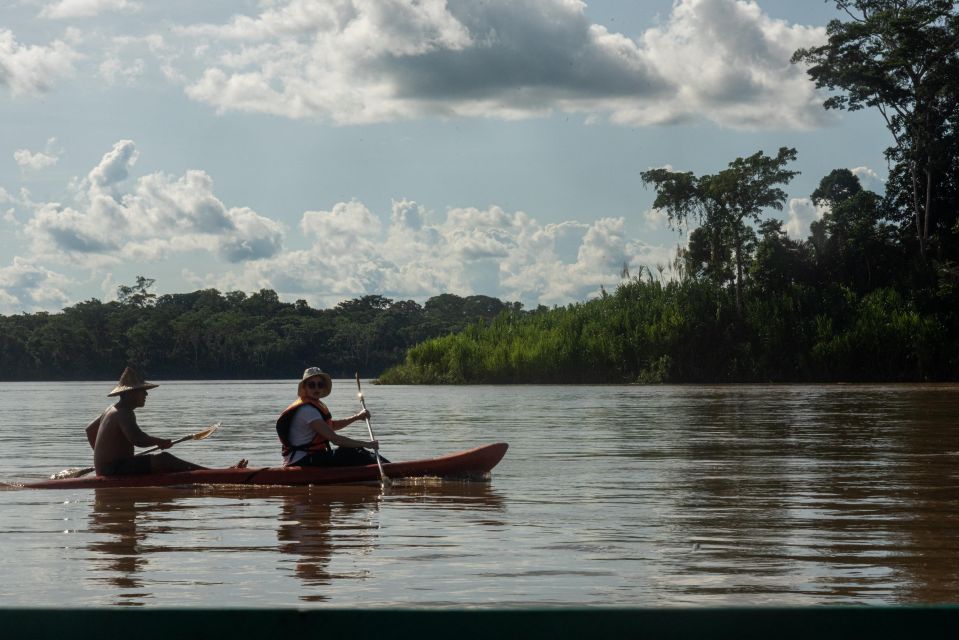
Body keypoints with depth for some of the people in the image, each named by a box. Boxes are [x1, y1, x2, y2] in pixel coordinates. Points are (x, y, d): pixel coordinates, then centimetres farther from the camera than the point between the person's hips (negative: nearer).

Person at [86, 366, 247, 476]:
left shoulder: (111, 410, 18)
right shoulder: (124, 413, -17)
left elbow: (90, 430, 31)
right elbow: (136, 438, -33)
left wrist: (103, 455, 35)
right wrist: (158, 441, -17)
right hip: (115, 469, -11)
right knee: (163, 459, -20)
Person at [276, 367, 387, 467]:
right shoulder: (307, 410, -19)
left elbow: (332, 425, 30)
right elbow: (334, 438, -23)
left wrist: (357, 417, 17)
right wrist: (366, 444, -19)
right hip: (300, 462, -11)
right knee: (351, 454, -16)